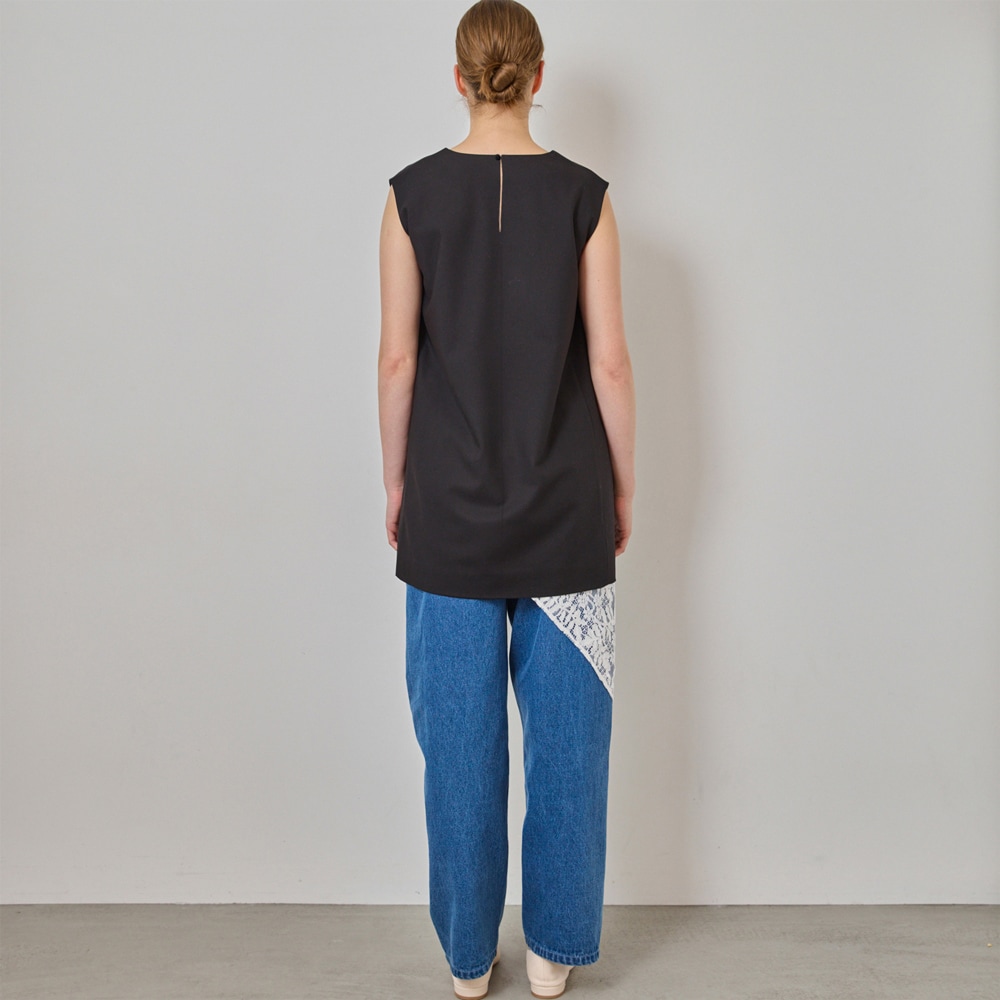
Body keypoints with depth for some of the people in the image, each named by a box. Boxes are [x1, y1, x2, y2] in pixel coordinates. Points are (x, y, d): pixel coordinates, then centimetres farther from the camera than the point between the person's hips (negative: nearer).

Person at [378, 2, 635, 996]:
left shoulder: (414, 192, -3)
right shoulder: (583, 195, -3)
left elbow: (398, 357, -3)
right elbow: (609, 362, -4)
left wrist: (396, 482, 9)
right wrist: (622, 487, 8)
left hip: (449, 508, 0)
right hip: (564, 506, 0)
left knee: (460, 737, 11)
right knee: (566, 730, 13)